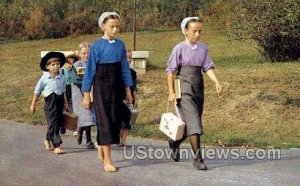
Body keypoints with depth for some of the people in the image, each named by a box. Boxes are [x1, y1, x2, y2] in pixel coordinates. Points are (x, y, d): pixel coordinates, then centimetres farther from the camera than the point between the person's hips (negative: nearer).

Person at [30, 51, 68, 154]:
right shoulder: (44, 78, -5)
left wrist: (65, 102, 17)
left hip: (59, 103, 5)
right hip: (50, 103, -5)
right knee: (53, 124, -9)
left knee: (58, 123, 12)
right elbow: (37, 91, 2)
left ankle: (47, 140, 36)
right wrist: (33, 104, 3)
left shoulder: (61, 78, 5)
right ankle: (57, 146, -10)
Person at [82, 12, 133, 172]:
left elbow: (124, 68, 10)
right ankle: (107, 161, 0)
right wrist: (86, 95, -6)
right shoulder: (97, 46, -9)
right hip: (101, 88, -5)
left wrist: (128, 90, 9)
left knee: (116, 120, 8)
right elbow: (90, 70, -6)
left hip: (117, 88, 5)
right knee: (105, 121, -4)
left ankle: (101, 148, 32)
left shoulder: (120, 45, 3)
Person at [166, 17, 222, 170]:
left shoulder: (203, 48, 5)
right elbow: (170, 71, -5)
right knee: (193, 123, -10)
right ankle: (198, 158, -4)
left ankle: (175, 143, 39)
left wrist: (216, 82, -14)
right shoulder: (180, 48, -7)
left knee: (192, 123, 13)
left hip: (198, 90, 5)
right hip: (184, 90, -5)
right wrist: (171, 92, -9)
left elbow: (208, 67, 3)